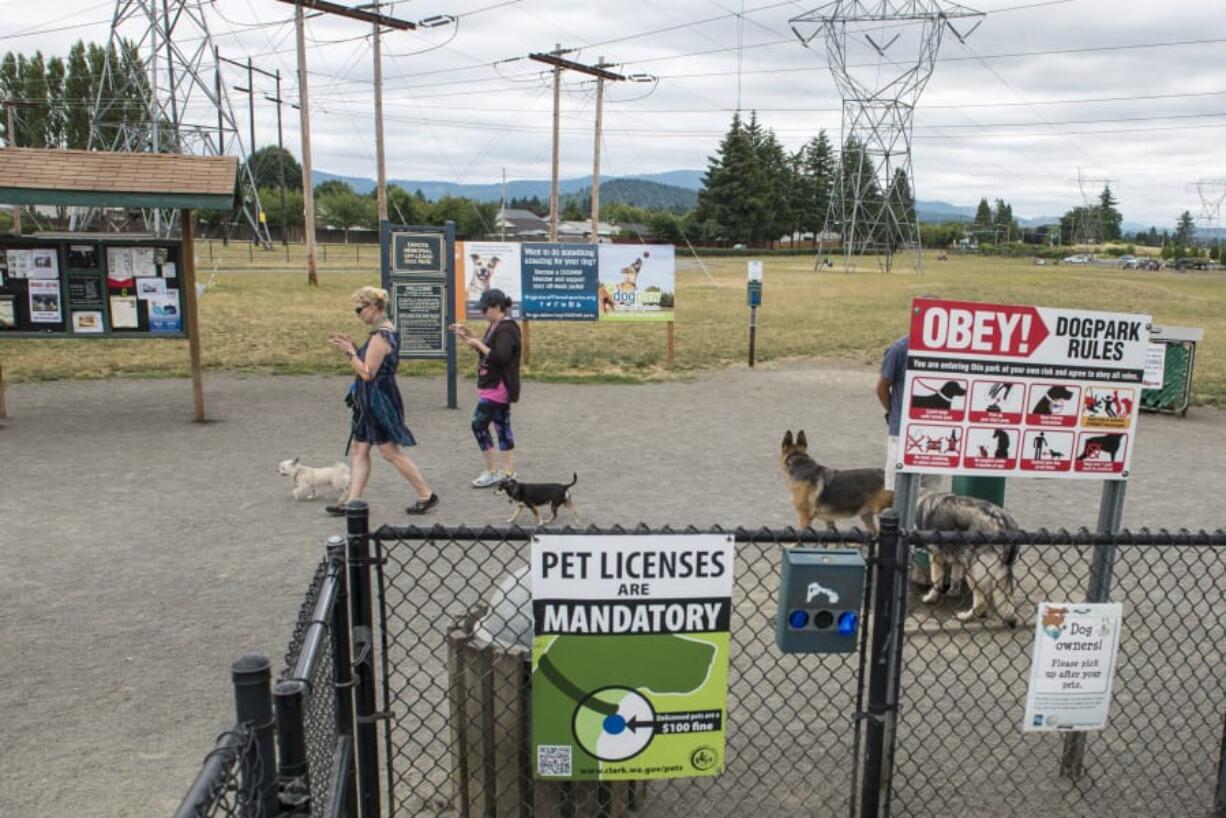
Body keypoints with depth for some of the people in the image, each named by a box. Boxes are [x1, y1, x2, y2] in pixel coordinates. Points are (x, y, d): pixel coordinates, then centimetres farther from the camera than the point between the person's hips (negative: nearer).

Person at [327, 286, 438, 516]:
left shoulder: (380, 336, -20)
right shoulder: (386, 331, 11)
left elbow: (367, 372, -22)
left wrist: (349, 351, -13)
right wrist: (351, 348, 8)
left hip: (379, 401, -10)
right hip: (370, 402, 10)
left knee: (390, 452, -2)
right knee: (360, 450, 11)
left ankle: (426, 495, 6)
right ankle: (352, 501, 15)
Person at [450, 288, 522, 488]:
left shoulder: (507, 329, -17)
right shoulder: (494, 326, 13)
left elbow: (499, 357, -26)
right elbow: (485, 351, 22)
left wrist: (477, 343, -20)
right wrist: (470, 337, 11)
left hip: (498, 387, -10)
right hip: (492, 386, 10)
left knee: (479, 424, -8)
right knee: (502, 426, 12)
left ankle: (492, 471, 0)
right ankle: (508, 471, 19)